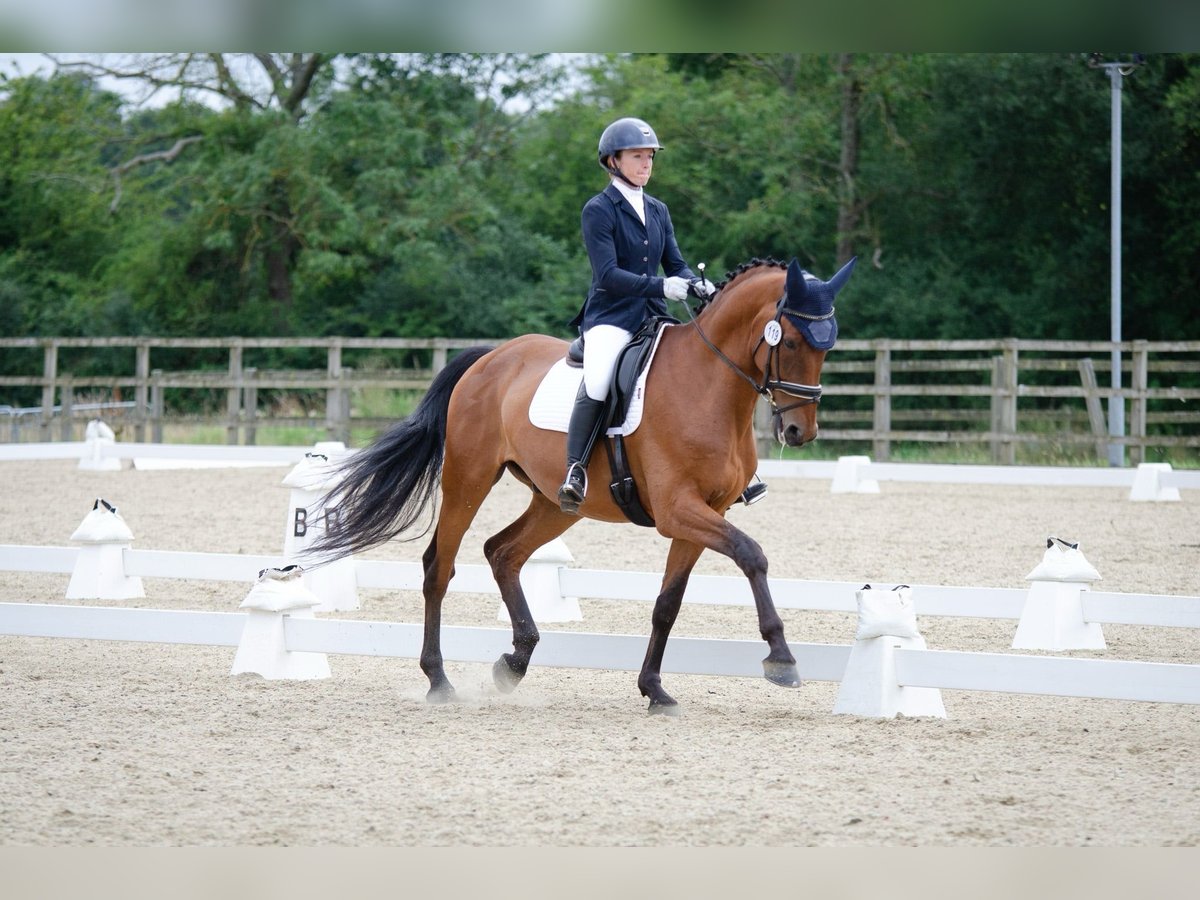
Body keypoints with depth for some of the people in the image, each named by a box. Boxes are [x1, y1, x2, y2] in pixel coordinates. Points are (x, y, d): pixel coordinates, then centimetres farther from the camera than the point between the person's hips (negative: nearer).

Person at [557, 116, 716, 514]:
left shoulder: (658, 211, 16)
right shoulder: (598, 210, -4)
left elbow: (676, 265, 14)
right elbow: (608, 275, -14)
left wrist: (699, 285, -9)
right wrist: (661, 286, -25)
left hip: (653, 318, 7)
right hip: (610, 317, -7)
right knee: (597, 382, -34)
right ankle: (575, 470, -24)